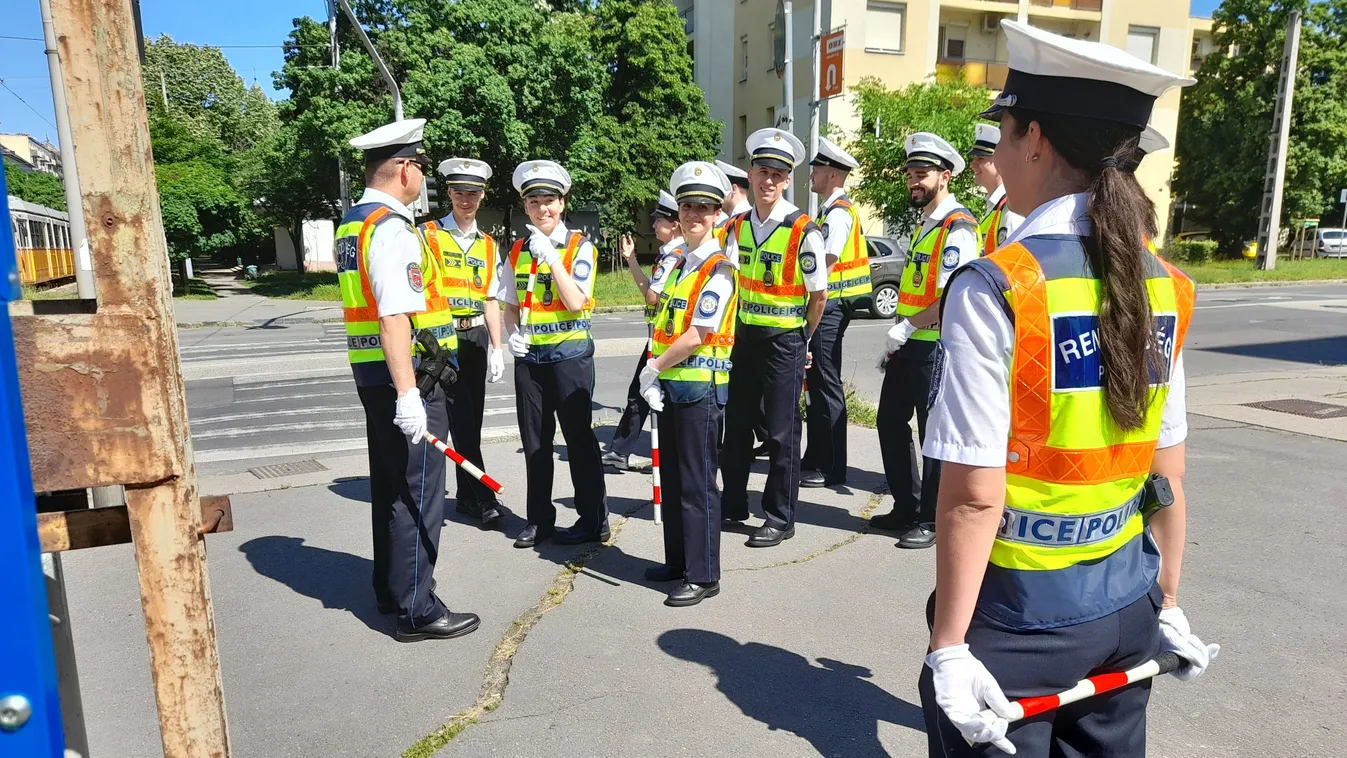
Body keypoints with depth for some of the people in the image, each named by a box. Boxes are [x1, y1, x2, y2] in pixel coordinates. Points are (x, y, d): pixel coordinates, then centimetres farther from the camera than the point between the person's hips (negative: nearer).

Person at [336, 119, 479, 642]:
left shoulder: (351, 224, 14)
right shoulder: (392, 229, -17)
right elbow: (395, 317, -27)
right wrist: (408, 395, -30)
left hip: (370, 373, 10)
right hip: (405, 376, -10)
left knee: (389, 484, 19)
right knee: (418, 492, -1)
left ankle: (391, 588, 33)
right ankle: (416, 610, 8)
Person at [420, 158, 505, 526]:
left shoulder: (488, 244, 13)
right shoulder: (428, 235, -1)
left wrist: (497, 349, 9)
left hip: (476, 337, 5)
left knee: (472, 420, 9)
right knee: (461, 422, -6)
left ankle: (467, 496, 21)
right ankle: (484, 497, 3)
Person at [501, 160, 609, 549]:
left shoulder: (579, 246, -5)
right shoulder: (519, 250, 10)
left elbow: (576, 303, -15)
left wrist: (552, 256, -20)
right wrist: (514, 333, -2)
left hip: (570, 353, -5)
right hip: (529, 355, 5)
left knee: (579, 438, 2)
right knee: (534, 441, 11)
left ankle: (593, 520, 13)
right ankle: (539, 519, 23)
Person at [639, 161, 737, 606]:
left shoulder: (718, 268, -11)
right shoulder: (679, 264, 15)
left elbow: (698, 335, -18)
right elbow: (663, 325, 10)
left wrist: (654, 367, -9)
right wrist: (653, 377, -3)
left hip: (701, 386, -9)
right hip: (670, 386, 9)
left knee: (697, 484, -2)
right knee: (672, 479, 16)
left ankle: (704, 576, 9)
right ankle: (678, 562, 30)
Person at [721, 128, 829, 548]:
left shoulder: (804, 231, -12)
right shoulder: (737, 226, 4)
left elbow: (819, 295, -8)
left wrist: (800, 339, 1)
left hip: (783, 340, -5)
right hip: (742, 335, 6)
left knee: (781, 432, 2)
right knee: (736, 423, 14)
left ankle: (780, 518, 15)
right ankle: (733, 504, 31)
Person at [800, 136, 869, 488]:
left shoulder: (839, 212, -14)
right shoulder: (833, 210, 17)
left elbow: (826, 264, -22)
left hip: (829, 307, -10)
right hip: (824, 306, 10)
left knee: (826, 385, -4)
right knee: (817, 383, 14)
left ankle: (830, 468, 4)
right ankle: (816, 459, 24)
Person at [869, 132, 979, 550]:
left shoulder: (956, 229, -15)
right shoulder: (924, 224, 15)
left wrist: (903, 329, -17)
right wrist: (895, 340, 15)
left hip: (936, 346, -10)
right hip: (907, 344, 10)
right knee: (891, 422, 14)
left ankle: (931, 519, 15)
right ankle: (906, 507, 28)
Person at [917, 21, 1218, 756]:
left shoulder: (995, 287, -20)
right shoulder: (1163, 286, -1)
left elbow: (975, 494, -20)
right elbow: (1167, 475, 5)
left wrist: (949, 646, -12)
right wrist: (1167, 604, 17)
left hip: (1021, 612, -6)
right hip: (1125, 603, 6)